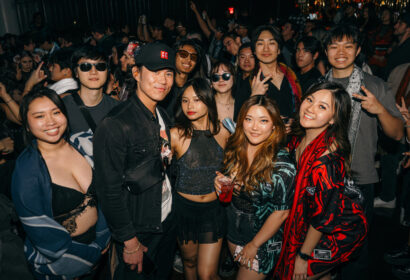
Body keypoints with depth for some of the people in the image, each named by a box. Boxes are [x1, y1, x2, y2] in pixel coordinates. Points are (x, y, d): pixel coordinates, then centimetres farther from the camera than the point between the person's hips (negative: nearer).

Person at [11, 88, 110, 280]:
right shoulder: (26, 170, -22)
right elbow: (41, 234, -18)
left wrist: (104, 237, -3)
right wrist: (94, 251, -13)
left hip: (99, 242, 5)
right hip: (60, 260, -4)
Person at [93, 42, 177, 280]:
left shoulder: (163, 116, 2)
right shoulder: (115, 126, -24)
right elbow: (109, 191, -22)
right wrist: (130, 242, -17)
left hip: (167, 221, 7)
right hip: (137, 231, -7)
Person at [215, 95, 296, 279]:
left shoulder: (282, 165, -25)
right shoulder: (235, 148, -8)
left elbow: (281, 213, -19)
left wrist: (254, 245, -11)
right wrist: (220, 181, -14)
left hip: (262, 240, -5)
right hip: (233, 228, 6)